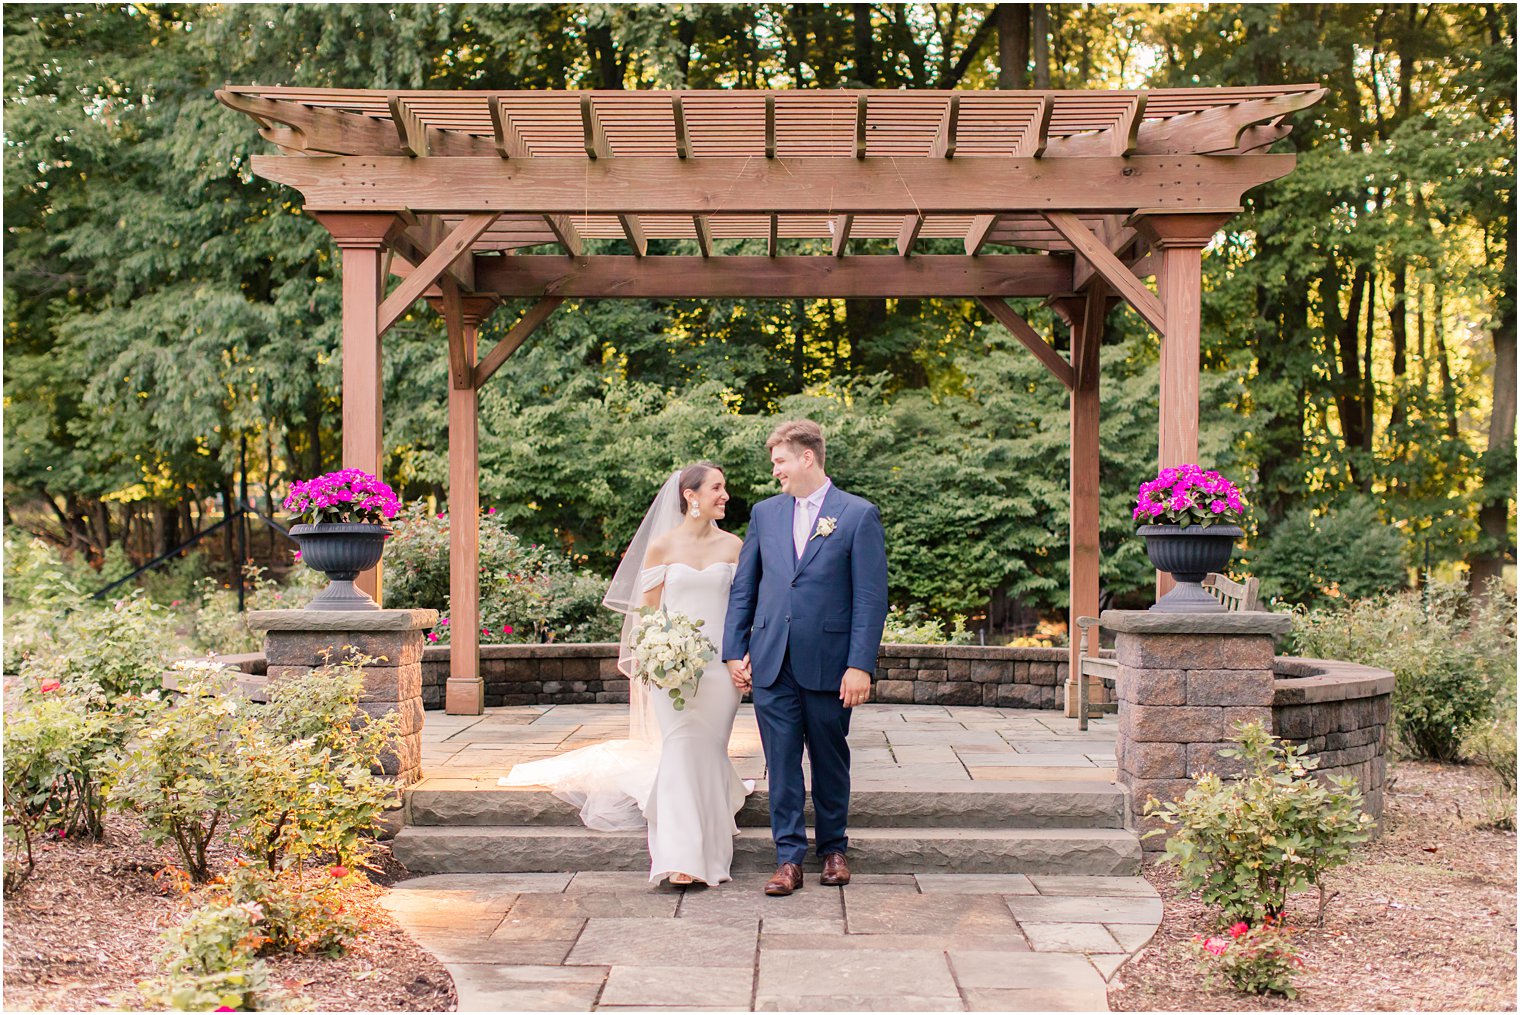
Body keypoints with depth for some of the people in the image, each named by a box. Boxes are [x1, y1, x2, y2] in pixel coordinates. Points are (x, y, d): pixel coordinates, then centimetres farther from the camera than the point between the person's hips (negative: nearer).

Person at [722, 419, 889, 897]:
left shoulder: (859, 515, -3)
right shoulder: (765, 513, 10)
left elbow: (871, 597, -6)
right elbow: (742, 588, 13)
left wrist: (861, 665, -12)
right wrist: (735, 651, 6)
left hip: (829, 664, -3)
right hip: (771, 664, 3)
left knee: (830, 762, 11)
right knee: (782, 763, 2)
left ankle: (833, 848, 27)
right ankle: (789, 858, 8)